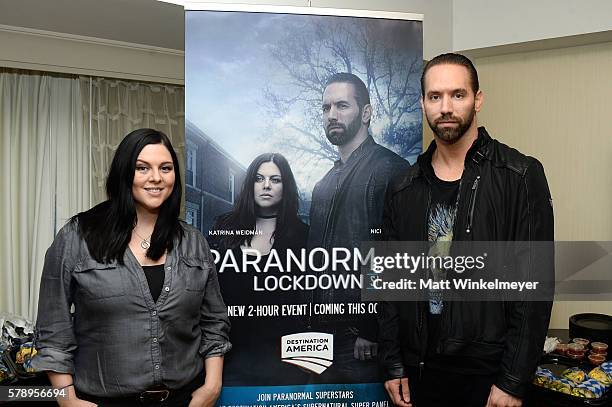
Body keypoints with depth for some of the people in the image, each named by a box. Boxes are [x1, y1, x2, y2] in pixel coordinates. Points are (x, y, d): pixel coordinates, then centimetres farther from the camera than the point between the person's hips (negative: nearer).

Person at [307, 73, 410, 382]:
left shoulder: (390, 169, -11)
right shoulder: (325, 183, 15)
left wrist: (373, 332, -20)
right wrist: (315, 327, 10)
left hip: (363, 339, -7)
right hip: (325, 333, 8)